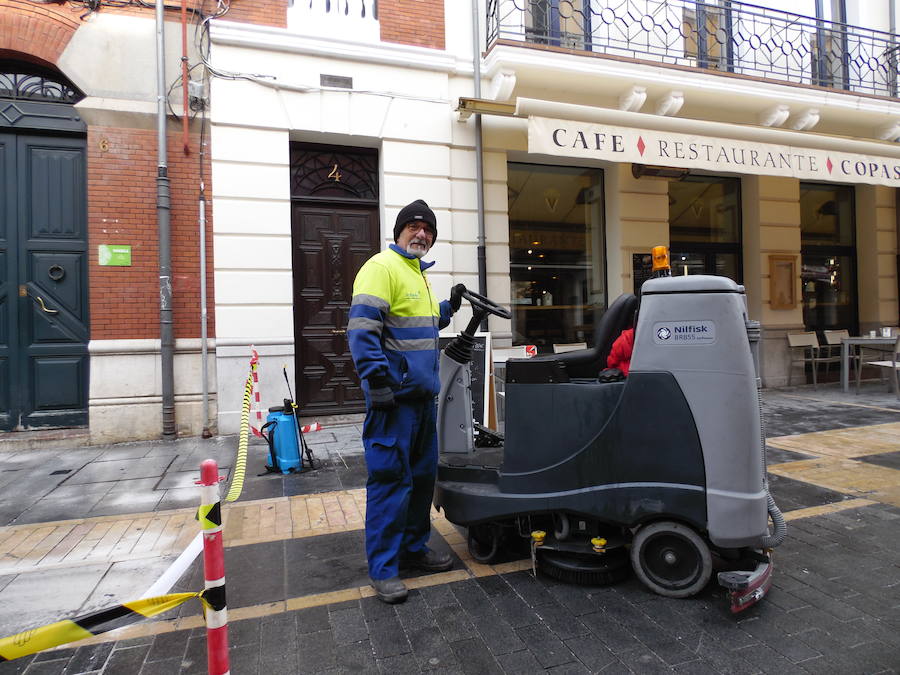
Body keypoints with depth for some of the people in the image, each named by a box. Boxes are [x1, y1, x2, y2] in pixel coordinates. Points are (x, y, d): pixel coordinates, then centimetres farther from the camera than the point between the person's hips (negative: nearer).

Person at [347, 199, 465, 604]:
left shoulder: (419, 273, 20)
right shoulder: (382, 267, -10)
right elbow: (362, 328, -19)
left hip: (423, 394, 10)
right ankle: (383, 567, 10)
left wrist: (447, 308, 16)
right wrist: (378, 381, -24)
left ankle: (414, 547, 32)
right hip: (394, 396, -10)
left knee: (422, 475, 16)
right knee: (390, 479, -4)